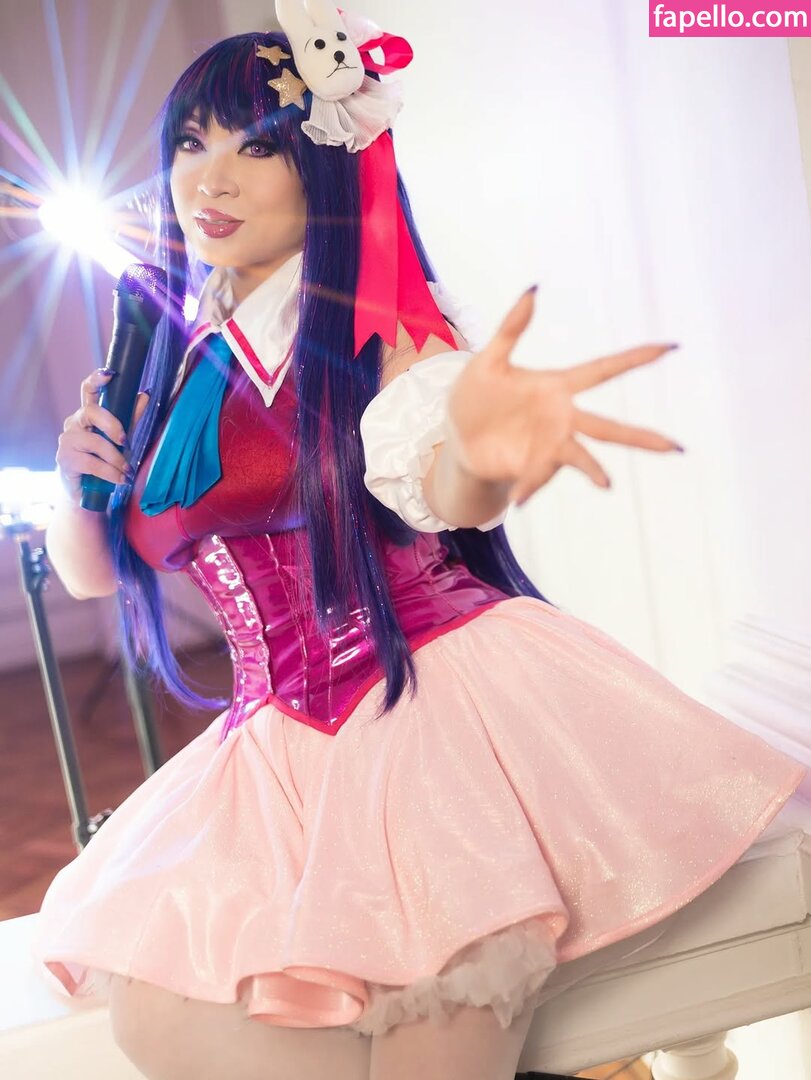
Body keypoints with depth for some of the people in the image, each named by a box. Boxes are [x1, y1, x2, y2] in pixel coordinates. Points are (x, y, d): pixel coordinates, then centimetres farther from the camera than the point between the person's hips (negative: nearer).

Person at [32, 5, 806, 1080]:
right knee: (150, 986, -16)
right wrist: (75, 480, -3)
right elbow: (88, 572, 20)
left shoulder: (372, 323, -1)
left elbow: (446, 495, -22)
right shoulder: (171, 361, 12)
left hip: (442, 687, -5)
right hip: (282, 739, 5)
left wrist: (478, 458, -46)